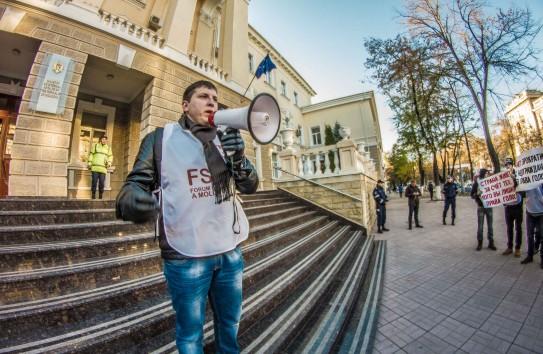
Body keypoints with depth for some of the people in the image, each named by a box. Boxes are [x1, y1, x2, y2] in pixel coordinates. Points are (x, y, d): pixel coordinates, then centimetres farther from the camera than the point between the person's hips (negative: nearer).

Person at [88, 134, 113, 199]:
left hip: (103, 169, 1)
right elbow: (91, 154, 10)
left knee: (102, 183, 1)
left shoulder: (108, 148, 14)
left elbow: (110, 156, 13)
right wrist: (89, 163, 2)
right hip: (95, 168, -1)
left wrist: (109, 163, -5)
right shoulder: (95, 145, 10)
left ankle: (100, 197, 8)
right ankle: (93, 196, 4)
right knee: (94, 182, -3)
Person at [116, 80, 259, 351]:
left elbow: (250, 187, 3)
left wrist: (238, 159, -17)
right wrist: (130, 200, -25)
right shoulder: (160, 138, -1)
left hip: (230, 251, 5)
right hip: (186, 255, -4)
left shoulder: (225, 140, 9)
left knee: (230, 322, 25)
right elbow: (136, 183, -2)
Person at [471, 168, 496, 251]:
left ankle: (491, 243, 18)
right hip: (481, 207, -2)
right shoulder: (477, 183, -6)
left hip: (489, 206, 3)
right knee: (480, 226, 3)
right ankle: (479, 243, 11)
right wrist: (477, 193, -24)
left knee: (490, 225, 9)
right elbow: (472, 195, -5)